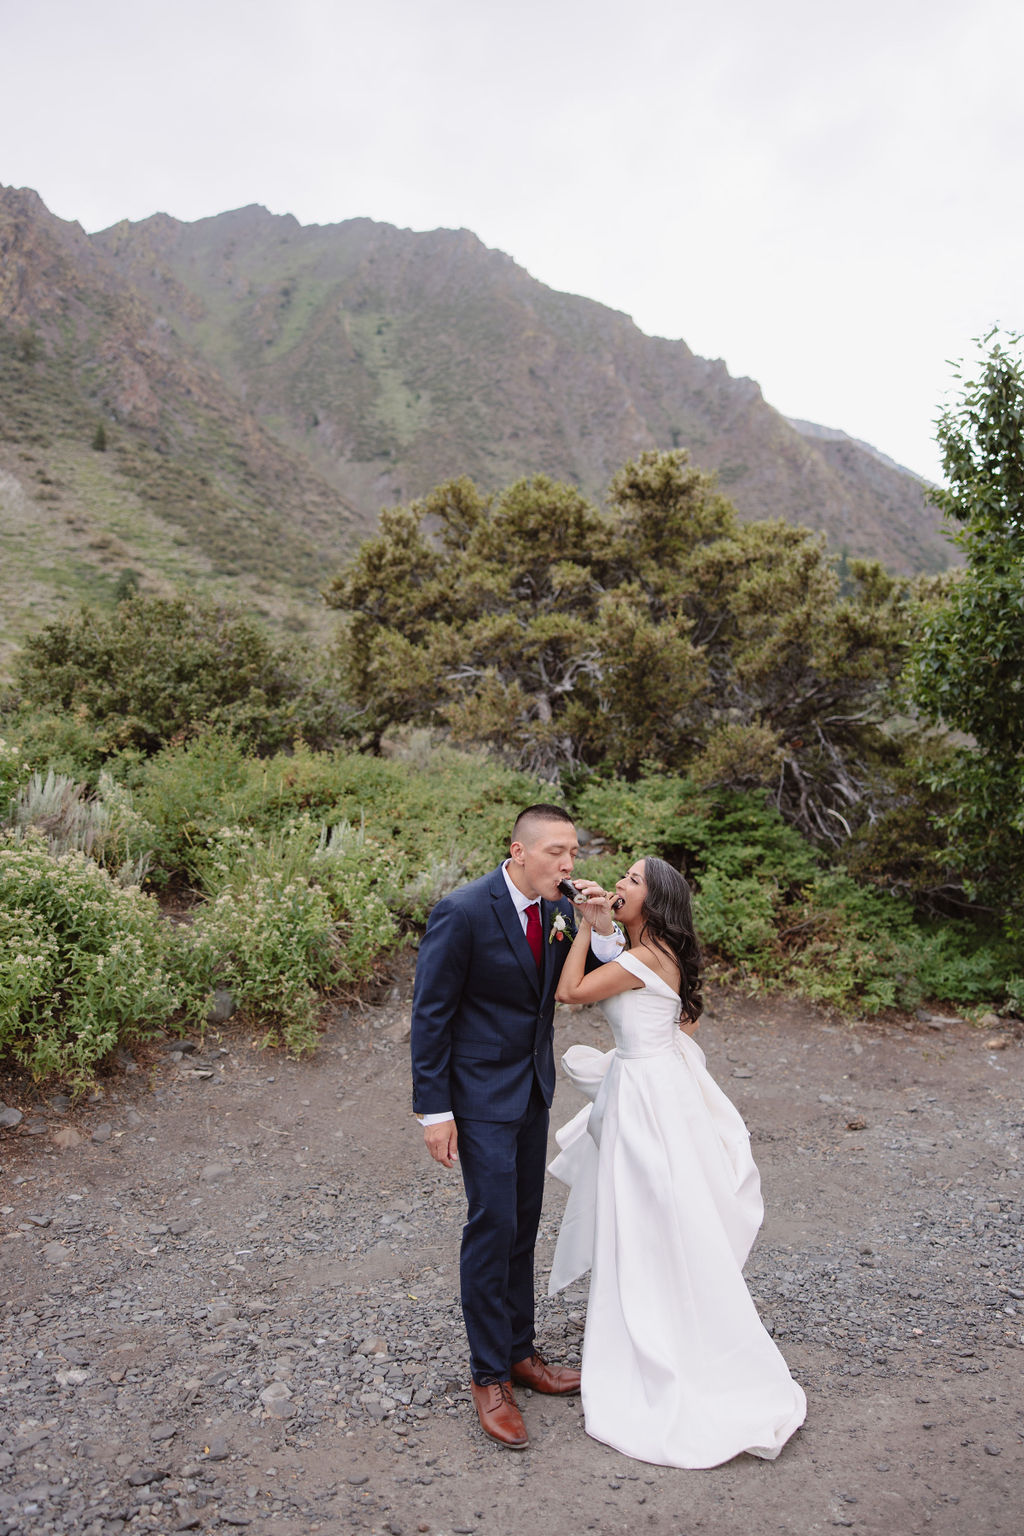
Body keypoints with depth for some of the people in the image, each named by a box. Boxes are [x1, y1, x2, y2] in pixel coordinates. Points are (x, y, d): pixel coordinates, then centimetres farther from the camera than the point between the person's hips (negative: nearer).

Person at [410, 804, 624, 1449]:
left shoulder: (559, 910, -2)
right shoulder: (463, 912, -22)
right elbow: (431, 1014, -17)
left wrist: (602, 927, -19)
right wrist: (435, 1110, -17)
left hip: (534, 1088, 7)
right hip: (481, 1093, -7)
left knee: (524, 1224, 16)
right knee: (493, 1225, -4)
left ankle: (520, 1352, 31)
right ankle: (490, 1378, 13)